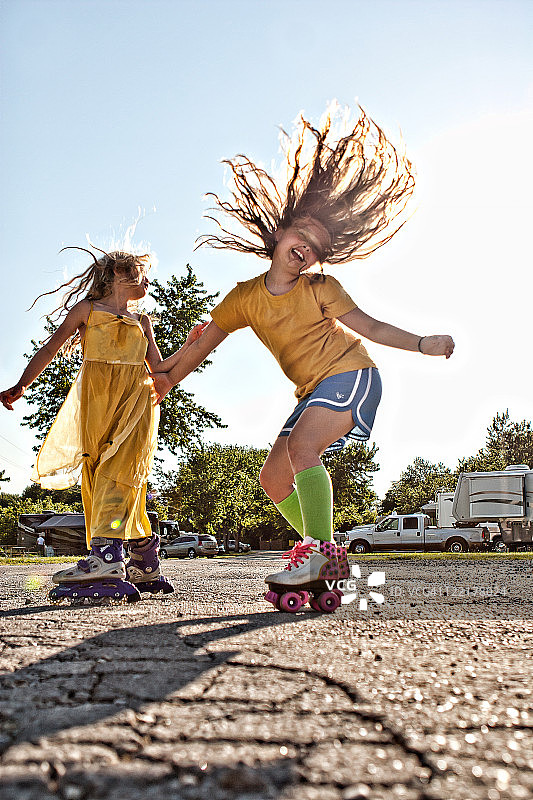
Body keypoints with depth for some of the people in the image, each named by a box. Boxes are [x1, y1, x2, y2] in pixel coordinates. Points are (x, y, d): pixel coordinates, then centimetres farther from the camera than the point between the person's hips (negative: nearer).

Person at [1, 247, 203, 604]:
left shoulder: (142, 321, 26)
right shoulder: (87, 309, 17)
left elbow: (160, 370, 22)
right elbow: (50, 350, 8)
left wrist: (190, 346, 6)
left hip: (136, 399, 1)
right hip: (96, 399, -1)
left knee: (119, 470, -21)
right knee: (98, 474, -11)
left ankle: (106, 558, -37)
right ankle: (144, 564, -8)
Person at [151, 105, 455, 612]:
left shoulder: (320, 289, -5)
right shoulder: (245, 297, 4)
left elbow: (368, 326, 0)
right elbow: (201, 345, 11)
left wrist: (422, 344, -8)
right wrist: (163, 380, 14)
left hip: (351, 375, -6)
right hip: (314, 393, 6)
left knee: (300, 446, -29)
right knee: (273, 479, -1)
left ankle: (320, 552, -27)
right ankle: (323, 562, 4)